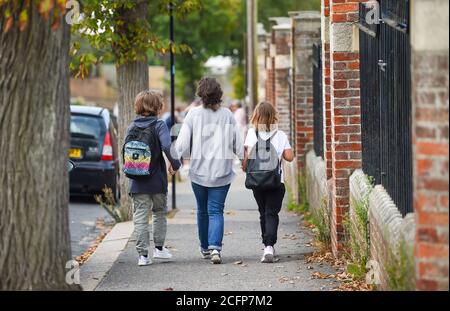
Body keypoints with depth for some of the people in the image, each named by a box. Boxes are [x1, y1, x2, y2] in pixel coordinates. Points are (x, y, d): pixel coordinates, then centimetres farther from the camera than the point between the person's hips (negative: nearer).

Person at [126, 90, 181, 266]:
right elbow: (167, 146, -22)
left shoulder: (132, 127, 4)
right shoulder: (159, 125, -9)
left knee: (140, 217, 3)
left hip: (137, 182, 2)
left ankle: (143, 254, -1)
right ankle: (159, 248, 21)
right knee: (160, 213, 19)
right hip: (157, 180, -2)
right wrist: (175, 164, -9)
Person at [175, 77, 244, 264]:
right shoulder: (227, 115, -2)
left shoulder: (194, 114, -6)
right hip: (222, 172, 0)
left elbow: (183, 143, -8)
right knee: (216, 210, 0)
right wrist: (245, 160, 19)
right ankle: (215, 247, -19)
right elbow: (237, 143, 2)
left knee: (202, 210, 16)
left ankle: (205, 248, 27)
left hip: (199, 171, 0)